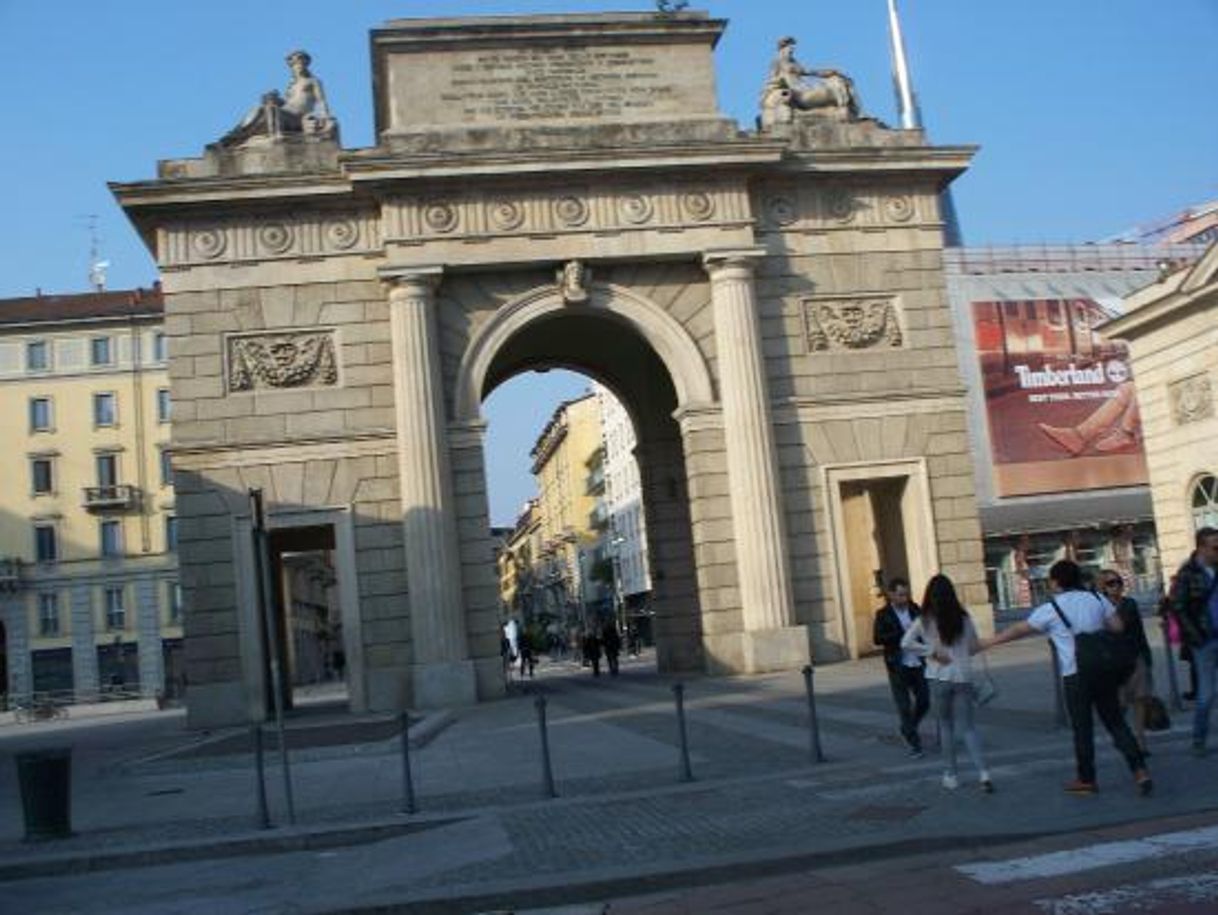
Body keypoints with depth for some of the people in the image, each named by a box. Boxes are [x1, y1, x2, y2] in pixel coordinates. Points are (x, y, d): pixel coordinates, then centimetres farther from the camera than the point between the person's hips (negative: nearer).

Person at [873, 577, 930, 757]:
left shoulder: (914, 609, 6)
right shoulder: (883, 614, -5)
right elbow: (877, 638, -15)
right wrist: (903, 634, -22)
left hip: (917, 664, 4)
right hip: (898, 667, -4)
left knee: (924, 702, 6)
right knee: (905, 707, 0)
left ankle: (907, 729, 32)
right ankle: (914, 744, 10)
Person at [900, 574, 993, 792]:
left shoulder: (925, 621, -6)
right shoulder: (964, 619, 0)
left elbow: (906, 643, -15)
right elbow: (975, 647, 8)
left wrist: (932, 651, -9)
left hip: (940, 678, -1)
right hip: (963, 677, 1)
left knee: (946, 726, 14)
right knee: (968, 727, 7)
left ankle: (951, 775, 18)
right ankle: (982, 773, -9)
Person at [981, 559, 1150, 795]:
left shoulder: (1050, 609, -4)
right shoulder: (1096, 599, 6)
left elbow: (1019, 630, 3)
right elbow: (1118, 627, 5)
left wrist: (989, 642, 13)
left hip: (1075, 675, -4)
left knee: (1082, 728, 6)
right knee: (1116, 722, 10)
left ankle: (1086, 780, 14)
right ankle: (1140, 770, 2)